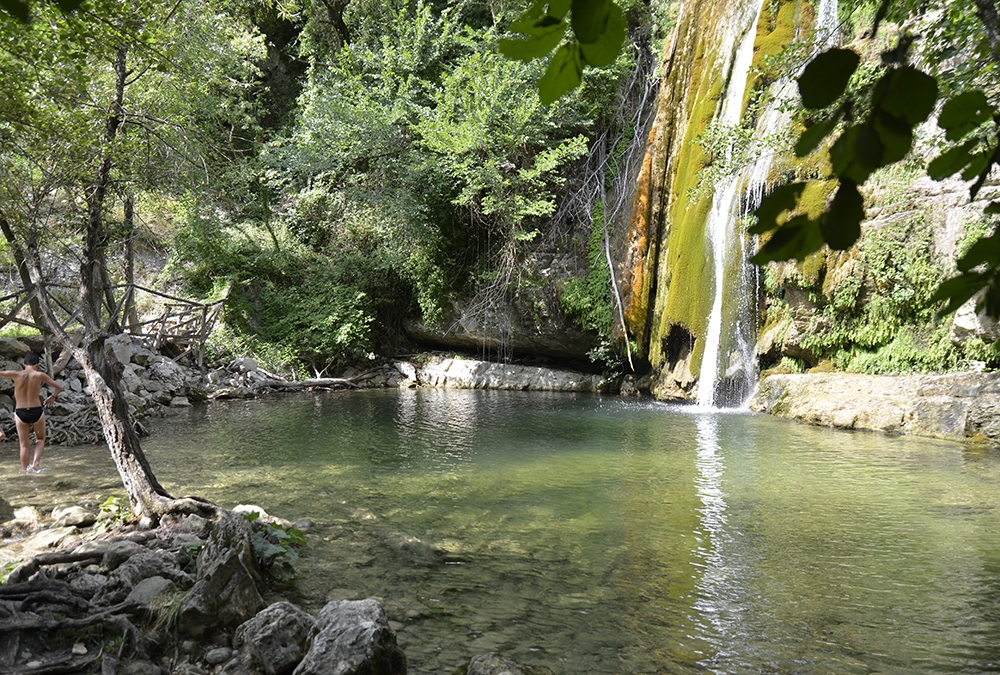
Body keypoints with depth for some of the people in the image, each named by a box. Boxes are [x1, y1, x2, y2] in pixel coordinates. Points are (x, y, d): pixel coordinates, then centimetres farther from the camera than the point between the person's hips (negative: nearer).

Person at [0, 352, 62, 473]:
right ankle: (35, 463, 0)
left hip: (20, 413, 1)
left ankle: (25, 470, 13)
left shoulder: (16, 374, -4)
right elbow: (58, 387, 1)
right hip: (37, 411, -1)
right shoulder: (40, 375, -4)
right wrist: (52, 397, 18)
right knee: (40, 439, 20)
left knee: (24, 445, 12)